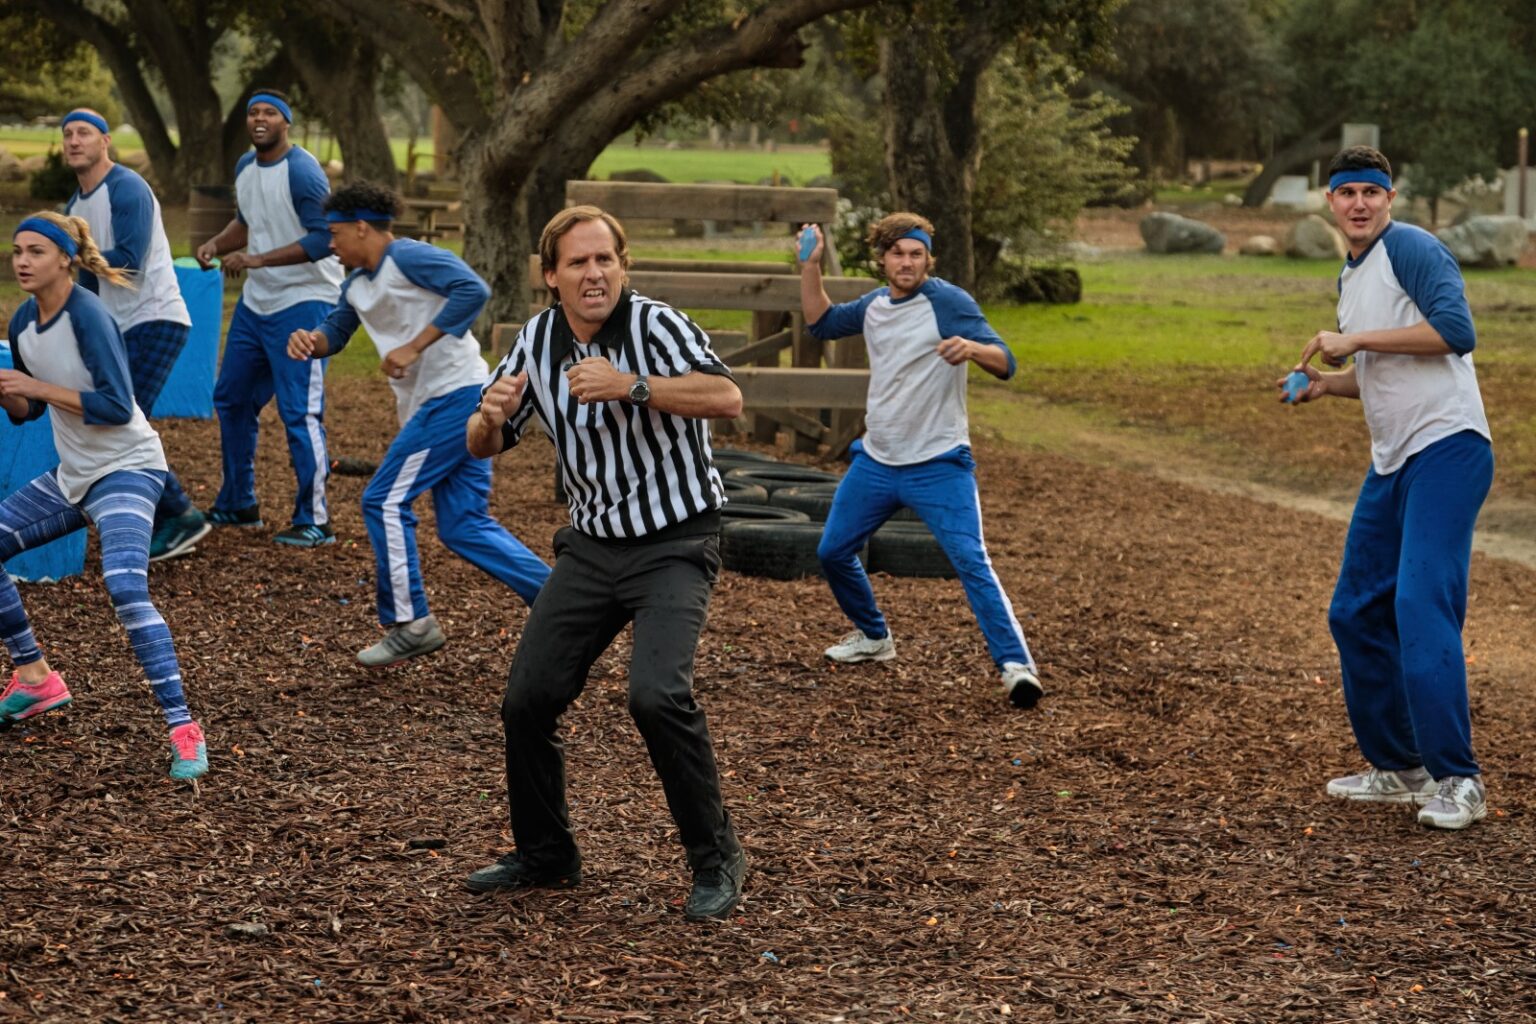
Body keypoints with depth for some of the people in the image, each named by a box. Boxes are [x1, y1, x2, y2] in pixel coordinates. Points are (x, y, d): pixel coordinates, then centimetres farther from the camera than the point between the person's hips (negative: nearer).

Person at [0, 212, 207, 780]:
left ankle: (184, 731, -26)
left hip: (127, 470, -9)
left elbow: (117, 407, -25)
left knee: (126, 588, -28)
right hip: (73, 475, 9)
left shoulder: (88, 316, -19)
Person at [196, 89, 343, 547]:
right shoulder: (245, 167, 9)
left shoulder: (302, 172, -18)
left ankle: (313, 522, -5)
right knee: (231, 399, 16)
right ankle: (238, 505, 31)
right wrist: (216, 244, 4)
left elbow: (324, 238, -25)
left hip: (302, 303, -9)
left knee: (299, 411, -12)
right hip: (255, 302, 9)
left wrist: (257, 259, -27)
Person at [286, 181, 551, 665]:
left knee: (385, 501, -6)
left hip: (456, 394, -10)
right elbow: (335, 332, 28)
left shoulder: (408, 257, -12)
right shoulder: (357, 284, 17)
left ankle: (409, 623, 1)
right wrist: (310, 339, 2)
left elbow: (473, 290, -24)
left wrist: (412, 348, -23)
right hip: (430, 405, 10)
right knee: (463, 527, 6)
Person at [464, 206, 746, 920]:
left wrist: (634, 387, -37)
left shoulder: (655, 326, -14)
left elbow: (727, 397, -30)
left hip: (673, 546, -6)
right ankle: (544, 855, 25)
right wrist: (490, 418, -12)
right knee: (527, 700, 3)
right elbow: (484, 447, 11)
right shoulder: (535, 342, 3)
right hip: (592, 546, 6)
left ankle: (716, 860, -8)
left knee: (656, 694, -25)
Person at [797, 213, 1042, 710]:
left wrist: (972, 348, -43)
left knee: (971, 562, -20)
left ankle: (1016, 665, -22)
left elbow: (1005, 364, -21)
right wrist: (811, 264, 11)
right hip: (876, 460, 7)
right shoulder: (874, 305, 7)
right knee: (833, 552, 15)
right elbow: (821, 322, 25)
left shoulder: (949, 301, -14)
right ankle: (873, 637, 38)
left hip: (938, 464, -7)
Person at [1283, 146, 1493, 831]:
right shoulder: (1350, 279, 20)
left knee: (1421, 605, -19)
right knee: (1355, 613, 10)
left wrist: (1357, 341, -17)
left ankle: (1458, 780, -16)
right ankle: (1399, 768, 20)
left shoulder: (1410, 248, -8)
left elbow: (1456, 330, -21)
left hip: (1446, 448, -10)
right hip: (1392, 464, 10)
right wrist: (1327, 383, 12)